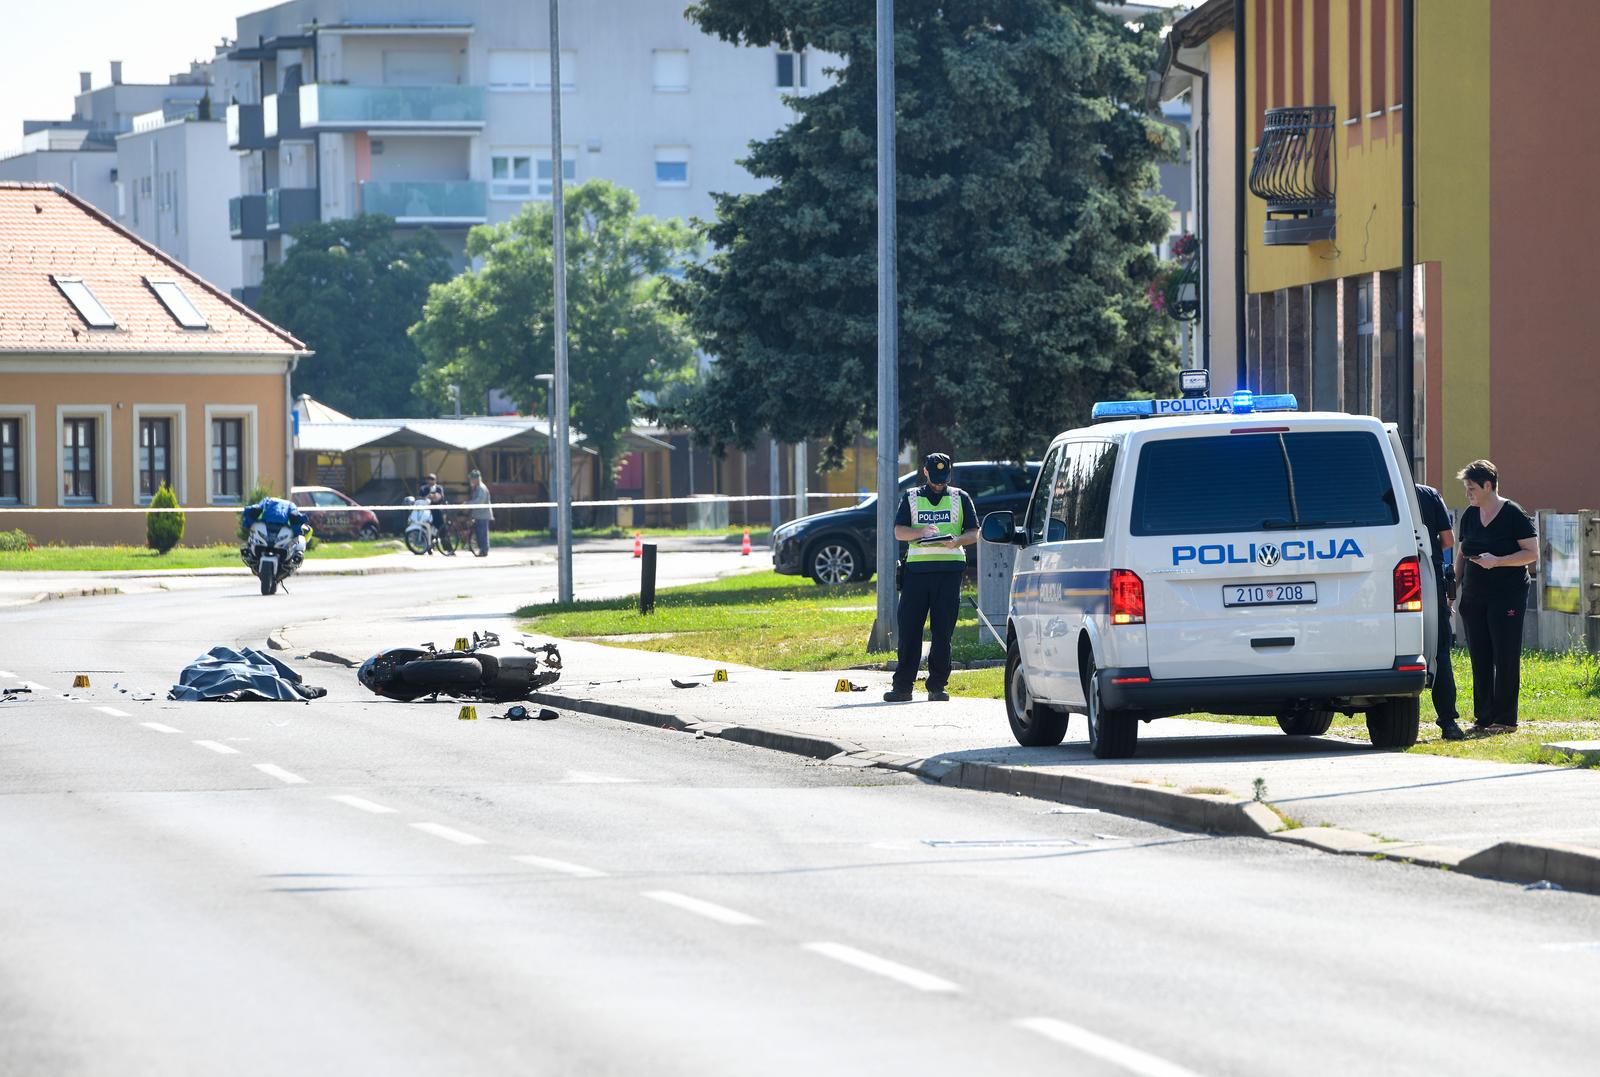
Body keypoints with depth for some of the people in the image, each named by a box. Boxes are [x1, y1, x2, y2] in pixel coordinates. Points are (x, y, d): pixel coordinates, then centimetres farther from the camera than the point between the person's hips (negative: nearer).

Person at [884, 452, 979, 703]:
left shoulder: (960, 498, 13)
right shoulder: (912, 498, 14)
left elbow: (974, 533, 10)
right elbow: (898, 531, 4)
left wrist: (956, 540, -11)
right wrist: (921, 532, -14)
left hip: (949, 569, 0)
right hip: (917, 567, 0)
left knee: (943, 631, -2)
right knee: (909, 628, -3)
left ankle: (937, 686, 3)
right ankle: (902, 685, 1)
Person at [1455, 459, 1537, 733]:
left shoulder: (1513, 514, -6)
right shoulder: (1469, 516, 13)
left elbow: (1532, 553, -8)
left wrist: (1497, 561, -18)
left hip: (1508, 595, -6)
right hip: (1474, 596, 6)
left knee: (1505, 658, -5)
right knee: (1479, 659, 5)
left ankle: (1505, 719, -2)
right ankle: (1483, 718, 10)